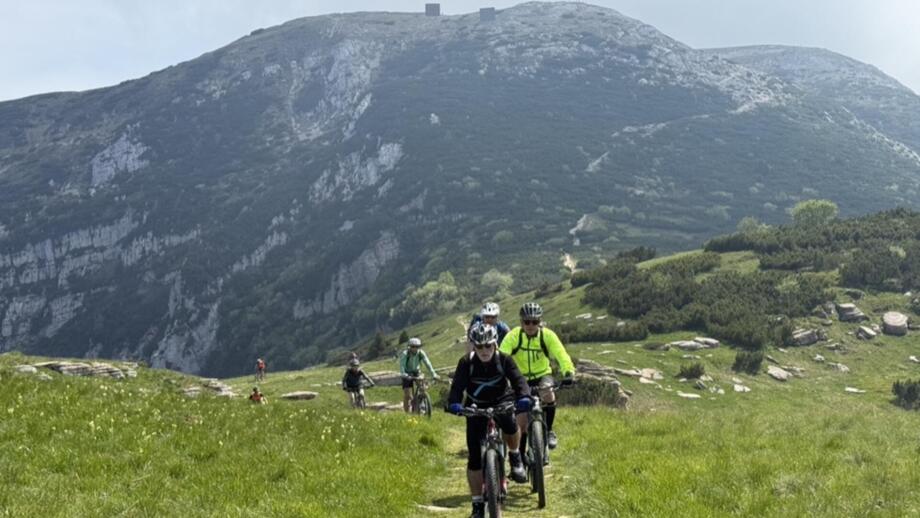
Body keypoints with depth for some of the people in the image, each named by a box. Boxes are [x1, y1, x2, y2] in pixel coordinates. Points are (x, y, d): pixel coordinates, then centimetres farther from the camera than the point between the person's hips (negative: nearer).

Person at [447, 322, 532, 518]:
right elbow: (457, 385, -30)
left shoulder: (504, 360, -19)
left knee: (508, 423, -36)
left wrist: (524, 397, -53)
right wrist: (454, 403, -51)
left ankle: (515, 457, -4)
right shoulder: (467, 362, -19)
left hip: (501, 401, -1)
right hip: (477, 407, 1)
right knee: (474, 458, -6)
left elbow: (518, 379, -32)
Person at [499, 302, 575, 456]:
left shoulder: (547, 335, -19)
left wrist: (568, 372, -48)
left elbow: (561, 355, -29)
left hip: (542, 375, 0)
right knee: (521, 422, -2)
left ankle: (549, 431, -12)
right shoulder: (513, 336, -20)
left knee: (548, 395, -34)